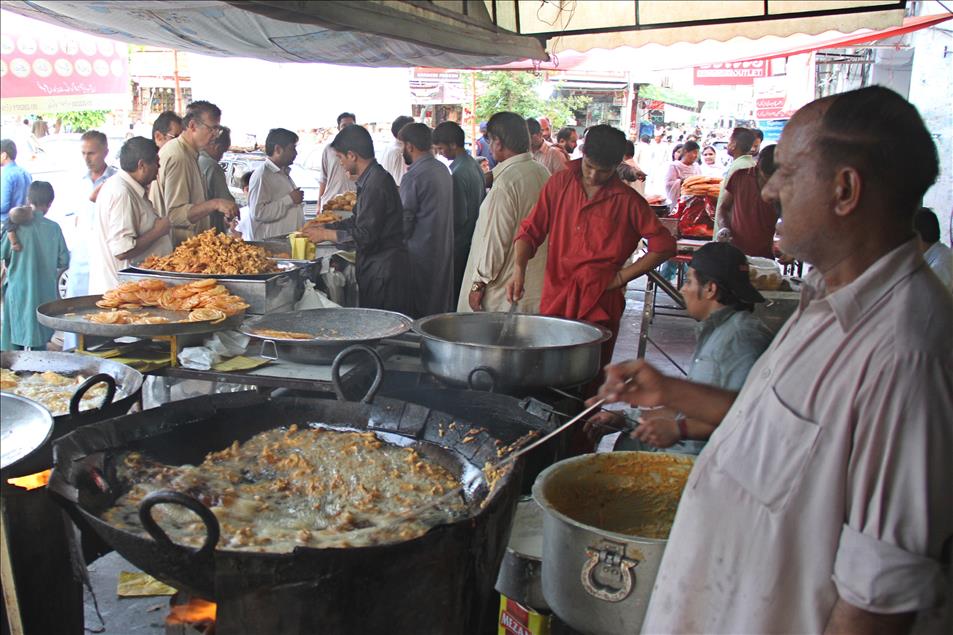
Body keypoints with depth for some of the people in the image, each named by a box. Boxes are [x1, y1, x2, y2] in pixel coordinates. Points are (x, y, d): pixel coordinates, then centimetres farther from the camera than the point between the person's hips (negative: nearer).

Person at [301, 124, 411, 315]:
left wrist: (325, 234, -11)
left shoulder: (376, 184, -20)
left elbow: (365, 236, -22)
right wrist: (325, 226, 17)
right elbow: (358, 221, 22)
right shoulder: (373, 178, 13)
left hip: (384, 271, -10)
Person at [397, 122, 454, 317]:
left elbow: (405, 222, -15)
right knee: (441, 305, 14)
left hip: (421, 252, -8)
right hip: (445, 249, 8)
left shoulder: (414, 176, -16)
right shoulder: (443, 169, 9)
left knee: (418, 312, 0)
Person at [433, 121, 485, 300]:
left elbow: (459, 218, -20)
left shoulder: (458, 174, -21)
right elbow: (483, 199, 16)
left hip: (460, 245, -9)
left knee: (455, 294, -1)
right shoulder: (474, 164, 7)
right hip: (474, 237, 9)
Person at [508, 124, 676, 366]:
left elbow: (664, 245, 2)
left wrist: (621, 277, -3)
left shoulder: (627, 201, 1)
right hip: (555, 299, 2)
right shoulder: (560, 184, 7)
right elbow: (531, 230, 7)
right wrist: (519, 268, -10)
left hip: (599, 304, -2)